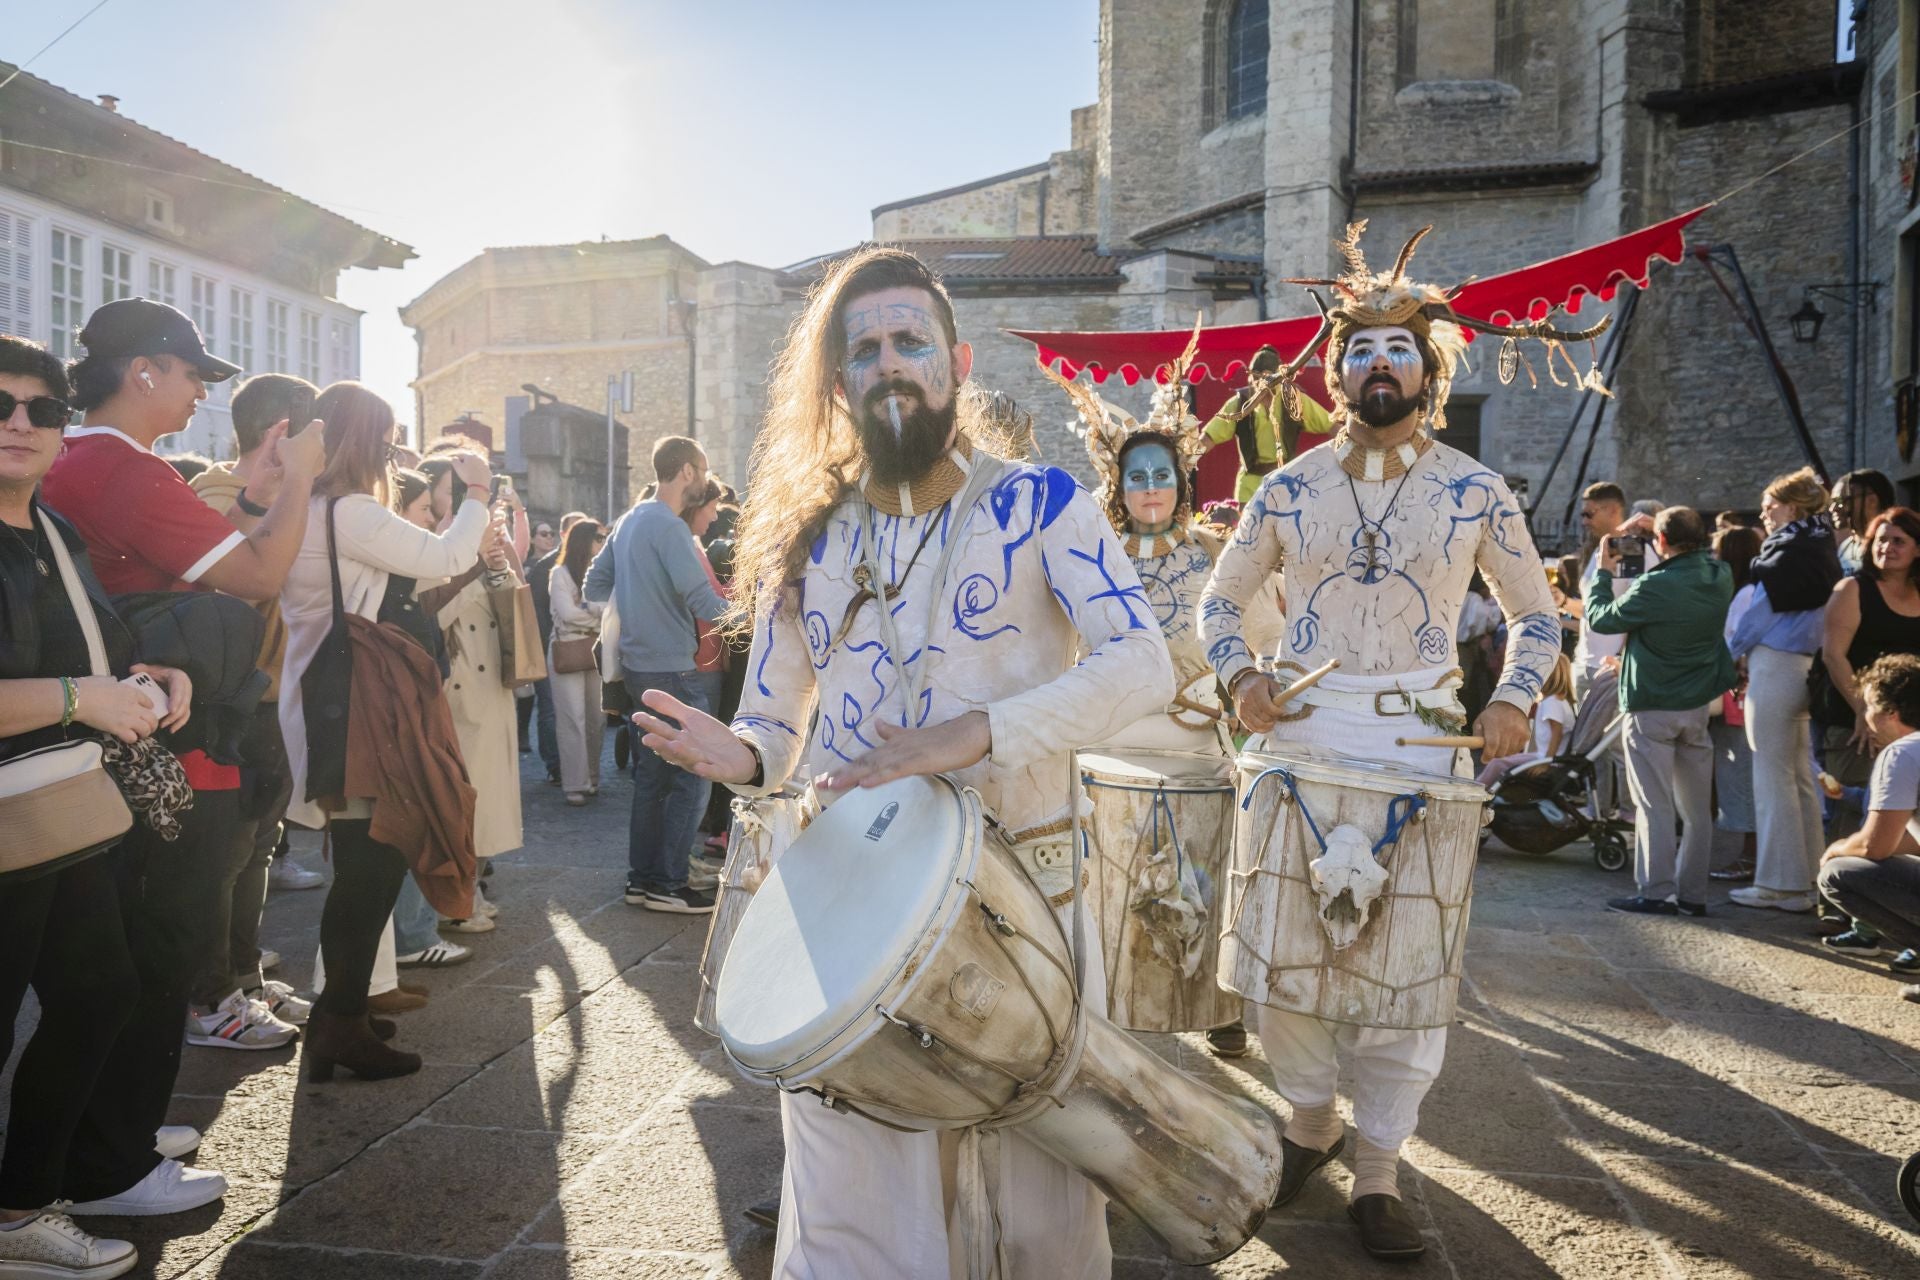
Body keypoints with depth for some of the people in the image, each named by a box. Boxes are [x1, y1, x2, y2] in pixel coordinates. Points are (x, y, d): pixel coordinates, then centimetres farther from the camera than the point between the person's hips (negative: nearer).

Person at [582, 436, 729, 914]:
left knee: (653, 771, 15)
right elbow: (702, 599, -22)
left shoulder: (630, 520, 12)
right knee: (694, 774, -4)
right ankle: (668, 884, 0)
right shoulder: (668, 526, -16)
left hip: (640, 664, 10)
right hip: (671, 668, -10)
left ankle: (643, 877, 21)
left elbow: (595, 586, 16)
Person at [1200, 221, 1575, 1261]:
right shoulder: (1289, 489, 6)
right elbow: (1220, 600, 14)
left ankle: (1377, 1169, 15)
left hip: (1423, 742, -1)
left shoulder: (1476, 493, 5)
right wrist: (1240, 676, -5)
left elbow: (1535, 615, 13)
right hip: (1298, 734, 1)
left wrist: (1511, 700, -5)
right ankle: (1309, 1117, 27)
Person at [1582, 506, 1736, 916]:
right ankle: (1692, 893, 17)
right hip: (1699, 703, 6)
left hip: (1653, 707, -6)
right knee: (1697, 808, 10)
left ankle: (1656, 892, 0)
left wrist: (1604, 571, 4)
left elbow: (1600, 619, -9)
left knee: (1655, 805, -1)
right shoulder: (1721, 576, 0)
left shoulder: (1654, 587, -21)